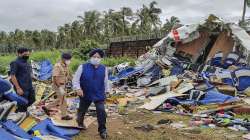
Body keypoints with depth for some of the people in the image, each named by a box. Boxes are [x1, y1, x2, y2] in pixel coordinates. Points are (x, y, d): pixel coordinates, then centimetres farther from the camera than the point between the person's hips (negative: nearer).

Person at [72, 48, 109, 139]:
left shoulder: (104, 69, -1)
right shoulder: (83, 67, -9)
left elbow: (105, 81, 12)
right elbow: (75, 79, -6)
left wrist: (106, 91, 18)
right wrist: (78, 88, -21)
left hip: (99, 95, 1)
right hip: (85, 94, 0)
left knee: (101, 112, -9)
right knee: (82, 110, 19)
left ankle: (102, 130, 9)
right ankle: (80, 122, 52)